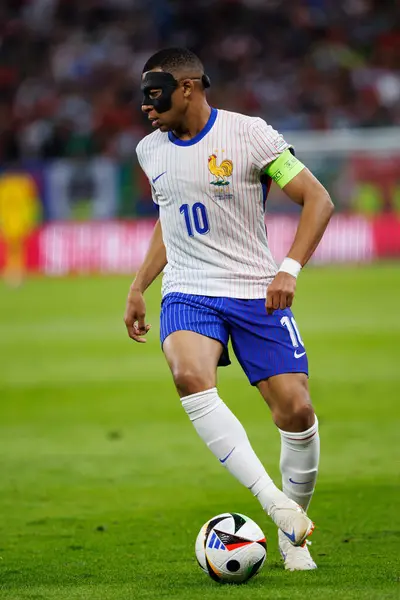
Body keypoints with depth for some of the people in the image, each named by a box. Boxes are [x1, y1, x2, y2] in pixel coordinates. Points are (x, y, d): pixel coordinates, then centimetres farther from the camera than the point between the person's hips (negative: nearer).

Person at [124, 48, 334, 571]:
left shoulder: (248, 134, -9)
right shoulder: (151, 150, 9)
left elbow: (318, 200, -8)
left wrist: (290, 269, -19)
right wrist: (138, 287, 19)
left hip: (256, 292, -2)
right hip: (188, 293, 3)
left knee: (296, 411, -10)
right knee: (190, 376, -30)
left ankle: (292, 532, 13)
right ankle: (272, 500, -30)